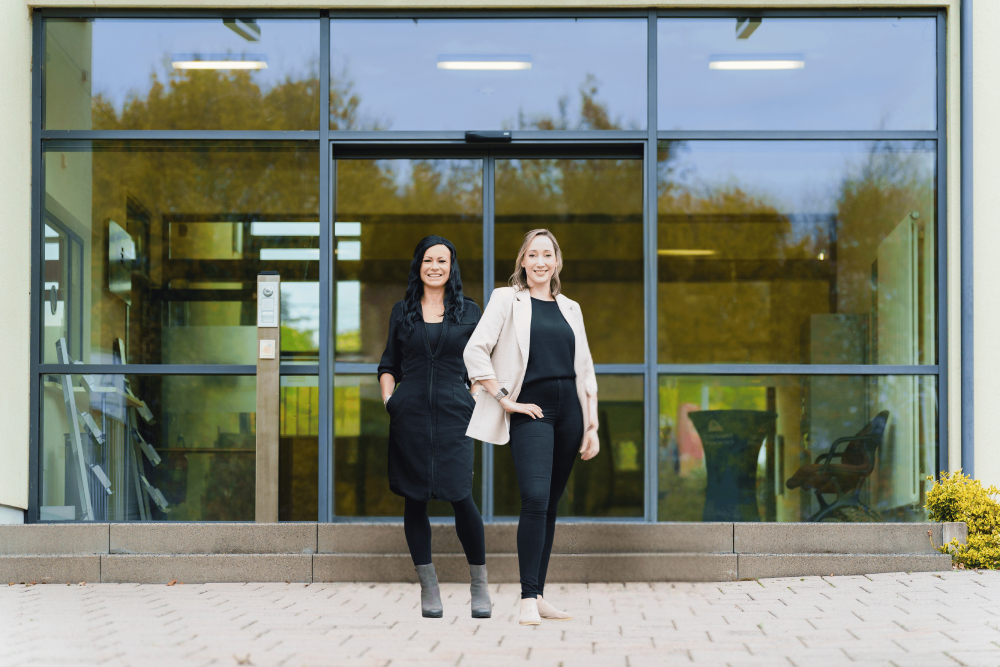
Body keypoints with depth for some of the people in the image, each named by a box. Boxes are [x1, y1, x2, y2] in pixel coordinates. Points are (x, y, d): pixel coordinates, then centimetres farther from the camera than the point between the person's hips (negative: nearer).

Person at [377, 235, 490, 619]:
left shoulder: (469, 312, 10)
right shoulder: (402, 312, 12)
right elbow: (388, 366, 17)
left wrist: (479, 405, 2)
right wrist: (387, 399, 3)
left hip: (454, 414, -2)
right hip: (410, 414, 2)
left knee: (460, 497, -11)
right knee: (415, 500, 1)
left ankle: (480, 586, 4)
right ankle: (428, 588, 10)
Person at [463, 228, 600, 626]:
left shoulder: (570, 309, 16)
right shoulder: (507, 300, 2)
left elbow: (585, 370, 16)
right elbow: (474, 352, -6)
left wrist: (592, 427, 10)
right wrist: (504, 398, -10)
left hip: (568, 411, 5)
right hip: (531, 411, -5)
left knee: (550, 506, 6)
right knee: (535, 500, -17)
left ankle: (539, 596, 12)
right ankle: (528, 599, -16)